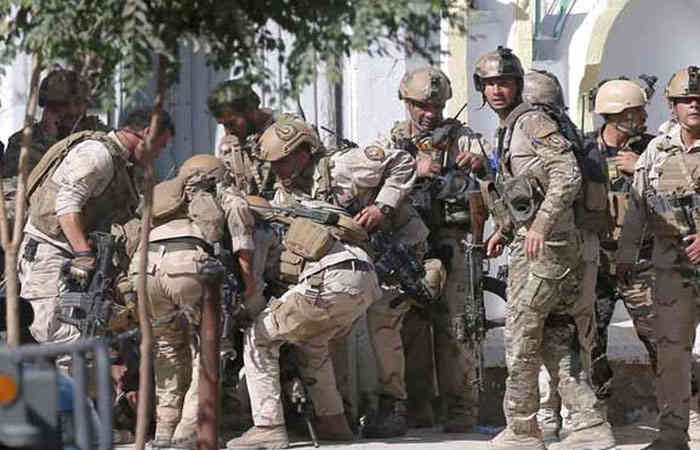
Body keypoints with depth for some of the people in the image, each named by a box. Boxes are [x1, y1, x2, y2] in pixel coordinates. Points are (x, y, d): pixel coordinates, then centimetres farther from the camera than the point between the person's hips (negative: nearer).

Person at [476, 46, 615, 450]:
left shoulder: (533, 122, -9)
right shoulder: (508, 130, 21)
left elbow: (568, 176, -21)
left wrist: (540, 224, -26)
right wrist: (504, 231, 20)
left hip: (546, 245, -10)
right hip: (529, 241, 10)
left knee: (521, 340, -4)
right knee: (555, 341, 8)